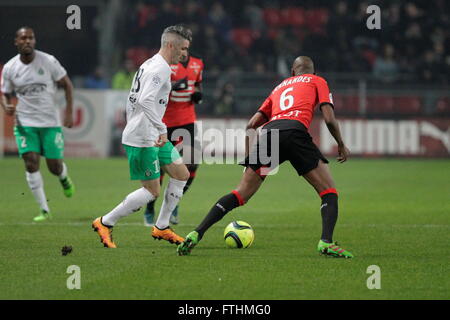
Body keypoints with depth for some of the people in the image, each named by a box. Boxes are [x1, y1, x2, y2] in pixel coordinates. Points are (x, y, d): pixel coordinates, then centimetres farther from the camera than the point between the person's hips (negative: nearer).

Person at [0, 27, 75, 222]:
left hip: (50, 122, -1)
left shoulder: (48, 61, -8)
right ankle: (44, 211, -5)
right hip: (25, 123, 1)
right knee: (31, 163, -13)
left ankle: (64, 179, 40)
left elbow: (67, 85, 1)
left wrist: (68, 113, -6)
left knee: (55, 167, 0)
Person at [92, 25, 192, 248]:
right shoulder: (160, 68, -17)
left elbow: (133, 100, 22)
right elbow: (145, 100, -30)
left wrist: (133, 127, 25)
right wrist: (162, 129, -29)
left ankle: (161, 227, 17)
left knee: (182, 175, 12)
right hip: (143, 140, -11)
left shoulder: (149, 65, 16)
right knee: (152, 191, -5)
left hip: (151, 136, 11)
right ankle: (105, 223, 5)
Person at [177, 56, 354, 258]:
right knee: (329, 192, 4)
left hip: (268, 132, 4)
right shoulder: (318, 81, 26)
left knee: (241, 194, 7)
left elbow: (252, 124, 27)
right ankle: (326, 242, -18)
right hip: (295, 130, -4)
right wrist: (341, 145, 25)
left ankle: (196, 234, -4)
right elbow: (329, 119, 12)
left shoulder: (280, 86, 37)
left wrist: (246, 149, 36)